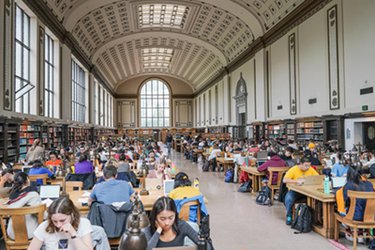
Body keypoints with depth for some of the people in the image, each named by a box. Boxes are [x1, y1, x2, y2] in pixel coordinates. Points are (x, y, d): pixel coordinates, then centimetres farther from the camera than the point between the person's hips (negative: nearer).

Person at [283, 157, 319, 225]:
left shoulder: (311, 169, 2)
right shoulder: (293, 169, -11)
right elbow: (285, 180, -20)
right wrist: (297, 181, -32)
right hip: (295, 191, -3)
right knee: (289, 198, -33)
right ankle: (289, 216, -10)